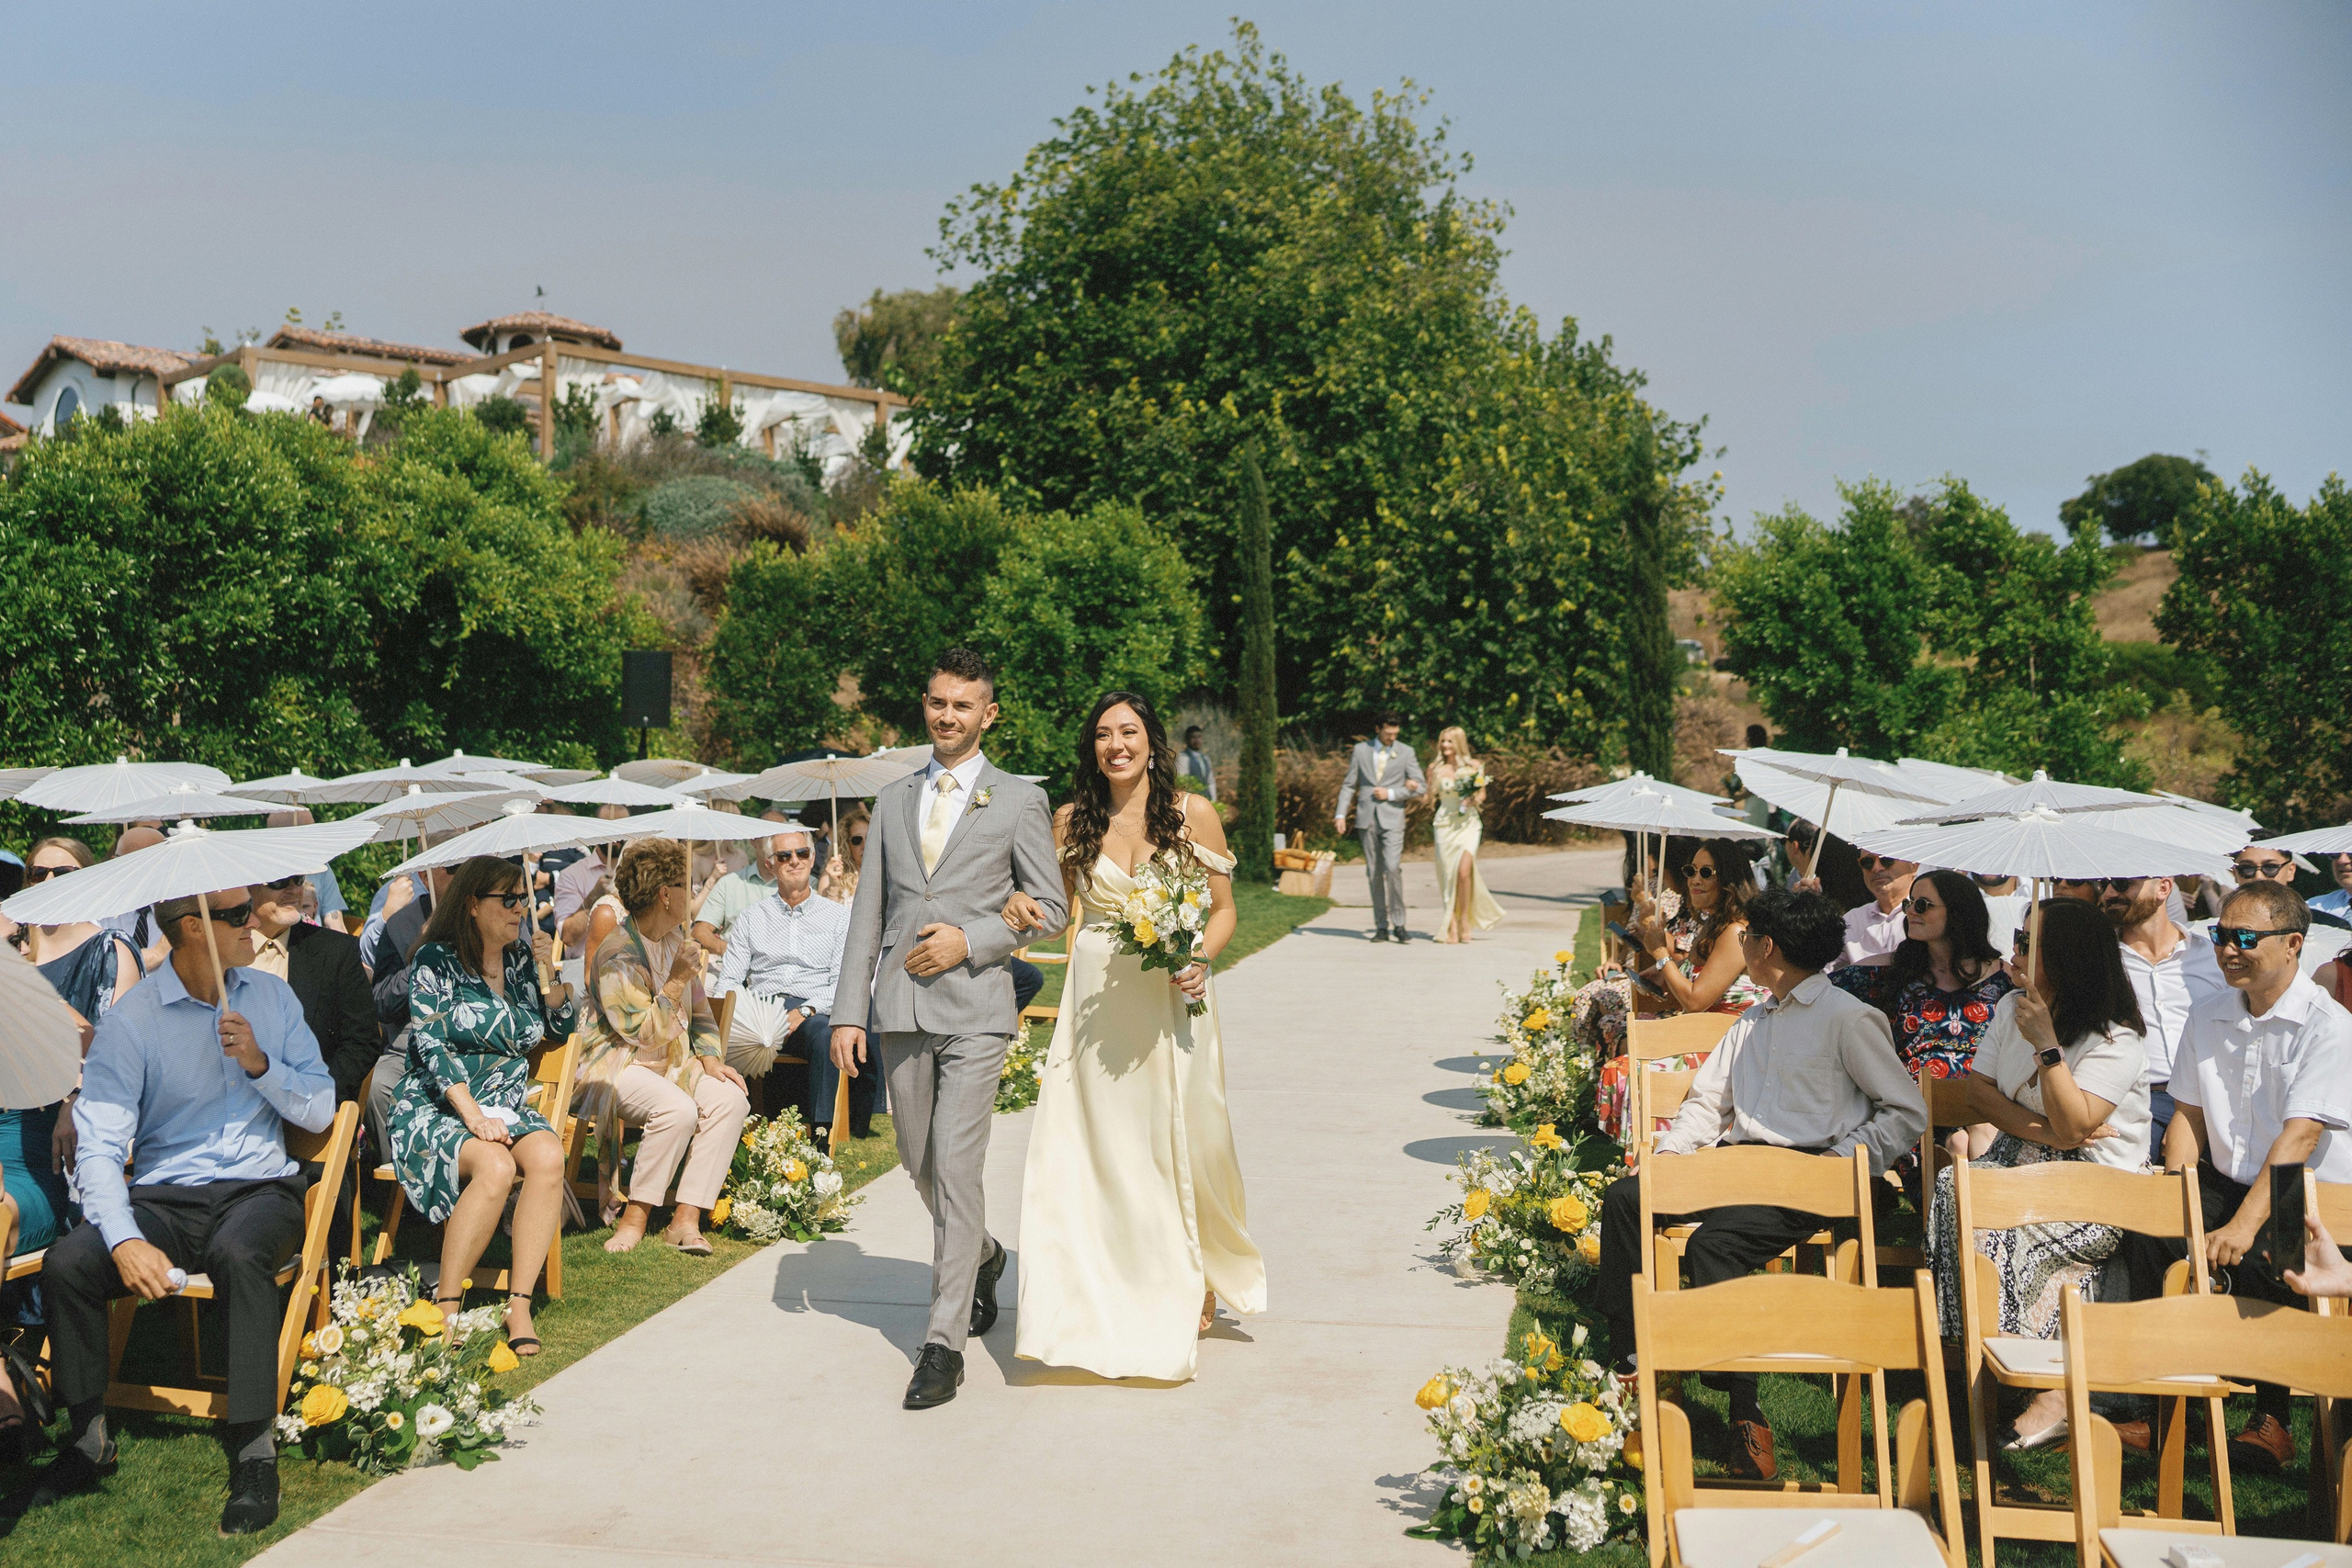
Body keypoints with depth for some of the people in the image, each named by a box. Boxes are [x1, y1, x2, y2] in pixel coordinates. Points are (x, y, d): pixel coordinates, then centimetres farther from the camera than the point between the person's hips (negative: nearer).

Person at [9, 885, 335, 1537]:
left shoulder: (272, 997, 8)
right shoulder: (128, 1021, -2)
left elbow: (321, 1111, 8)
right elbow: (100, 1145, -11)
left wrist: (260, 1063, -11)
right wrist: (125, 1239, -27)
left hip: (260, 1187, 0)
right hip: (164, 1195, 0)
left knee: (237, 1251, -35)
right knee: (66, 1264, -27)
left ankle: (255, 1452, -28)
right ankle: (88, 1441, -4)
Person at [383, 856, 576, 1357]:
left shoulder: (520, 957, 12)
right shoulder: (436, 961, -3)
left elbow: (559, 1028, 18)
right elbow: (432, 1048, -13)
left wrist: (553, 972, -1)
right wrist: (473, 1116, -23)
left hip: (506, 1106, 5)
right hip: (438, 1109, -5)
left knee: (549, 1157, -28)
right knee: (494, 1166, -35)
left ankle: (519, 1306, -28)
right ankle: (445, 1307, -24)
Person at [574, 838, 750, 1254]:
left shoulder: (676, 940, 9)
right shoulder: (616, 955, -17)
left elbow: (699, 1013, 16)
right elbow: (644, 1034, -21)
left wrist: (709, 1059, -1)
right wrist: (677, 981, -21)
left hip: (673, 1062, 7)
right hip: (617, 1064, -7)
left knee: (730, 1098, -20)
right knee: (677, 1109, -35)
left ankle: (686, 1219, -19)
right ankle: (635, 1216, -18)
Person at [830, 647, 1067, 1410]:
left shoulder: (1019, 800, 3)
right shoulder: (893, 800, 13)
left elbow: (1049, 906, 2)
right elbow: (868, 911, 11)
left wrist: (972, 940, -12)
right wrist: (849, 1011, 5)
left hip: (974, 1008, -4)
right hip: (899, 1010, 4)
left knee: (955, 1167, -9)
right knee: (921, 1165, 14)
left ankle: (944, 1341, -1)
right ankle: (983, 1258, 42)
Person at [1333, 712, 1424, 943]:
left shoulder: (1406, 752, 3)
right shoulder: (1361, 750, 7)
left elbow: (1420, 788, 1)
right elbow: (1348, 784, 10)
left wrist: (1390, 793, -10)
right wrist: (1340, 814, 0)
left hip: (1392, 819, -2)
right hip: (1367, 819, 2)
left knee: (1392, 868, -17)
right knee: (1374, 874, 4)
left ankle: (1398, 924, -8)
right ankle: (1381, 927, 10)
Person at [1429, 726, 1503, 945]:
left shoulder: (1473, 765, 4)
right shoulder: (1435, 768, 7)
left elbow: (1482, 794, 10)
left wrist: (1473, 800, -11)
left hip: (1467, 823, -2)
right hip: (1444, 824, 2)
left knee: (1464, 871, -17)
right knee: (1448, 875, -1)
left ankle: (1464, 920, 0)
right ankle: (1452, 927, 5)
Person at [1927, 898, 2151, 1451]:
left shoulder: (2118, 1038, -10)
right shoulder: (2011, 1007, 11)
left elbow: (2074, 1125, -21)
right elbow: (1978, 1093, 3)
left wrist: (2046, 1044, -22)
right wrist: (2045, 1132, -12)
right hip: (2020, 1159, 6)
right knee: (1955, 1187, -26)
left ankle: (2054, 1386, -19)